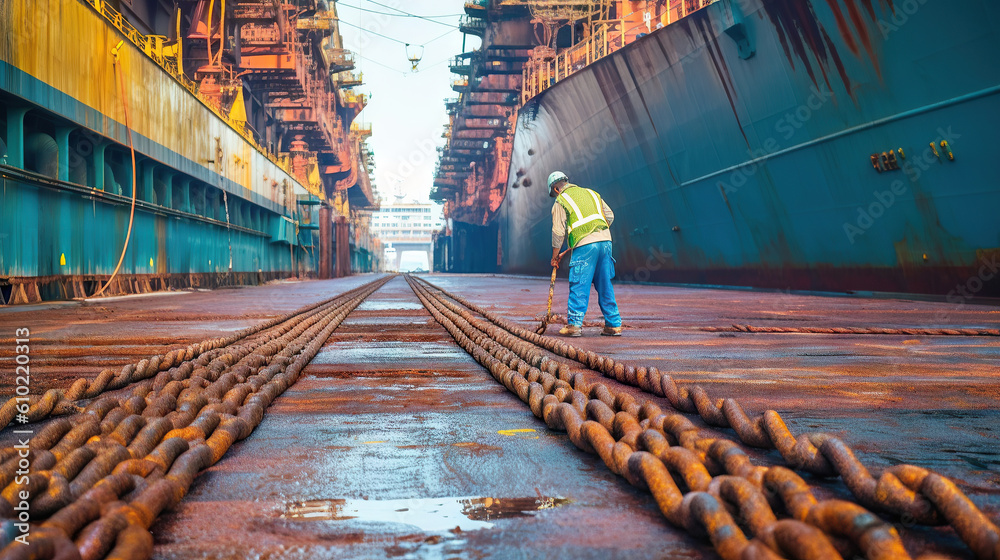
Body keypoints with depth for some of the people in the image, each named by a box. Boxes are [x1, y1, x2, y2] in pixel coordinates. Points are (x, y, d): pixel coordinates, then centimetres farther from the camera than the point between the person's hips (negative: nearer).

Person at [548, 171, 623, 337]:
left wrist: (555, 256, 11)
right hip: (605, 241, 5)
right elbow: (610, 215, 18)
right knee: (605, 285, 10)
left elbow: (558, 232, 2)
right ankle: (614, 324, 11)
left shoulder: (560, 202, 6)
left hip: (584, 245, -5)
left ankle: (574, 324, -5)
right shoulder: (591, 193, 21)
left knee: (579, 286, -2)